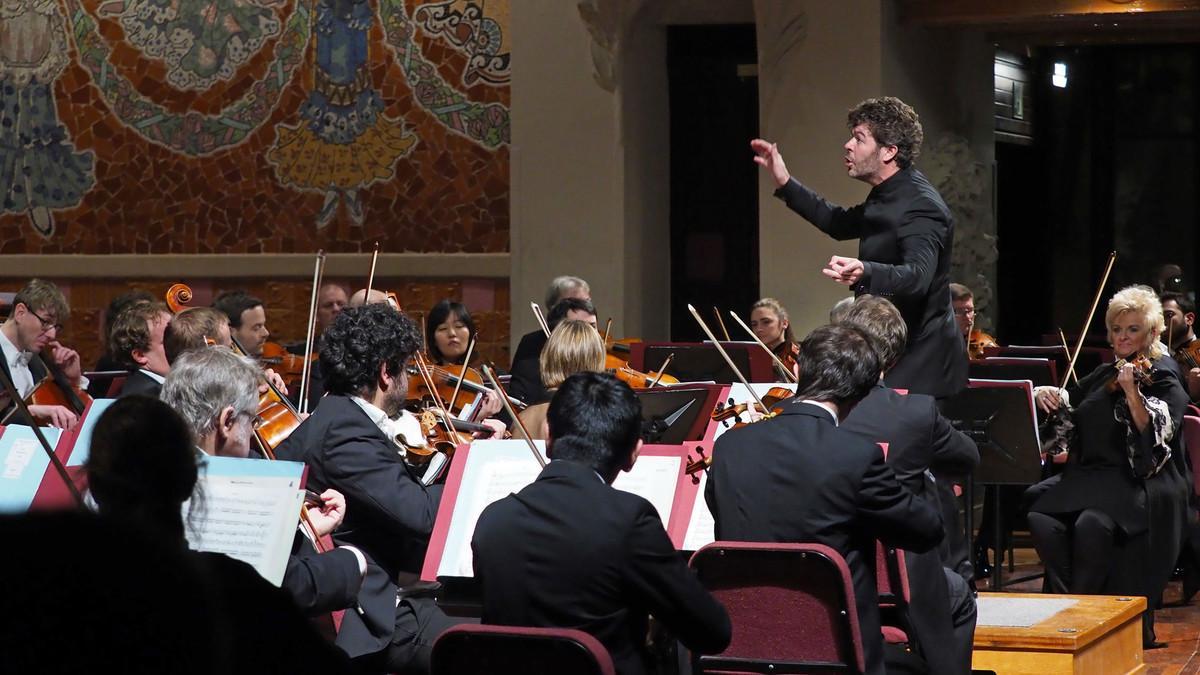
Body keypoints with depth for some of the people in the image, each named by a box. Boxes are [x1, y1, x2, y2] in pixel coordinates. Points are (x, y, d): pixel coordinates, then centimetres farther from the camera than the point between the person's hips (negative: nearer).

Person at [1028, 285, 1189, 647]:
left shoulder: (1163, 381, -1)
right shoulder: (1104, 376, 17)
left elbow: (1154, 435, -17)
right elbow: (1067, 401, 27)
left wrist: (1132, 392, -31)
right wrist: (1047, 394, 4)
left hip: (1141, 481, -6)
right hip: (1090, 474, 6)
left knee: (1092, 523, -36)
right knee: (1041, 515, -26)